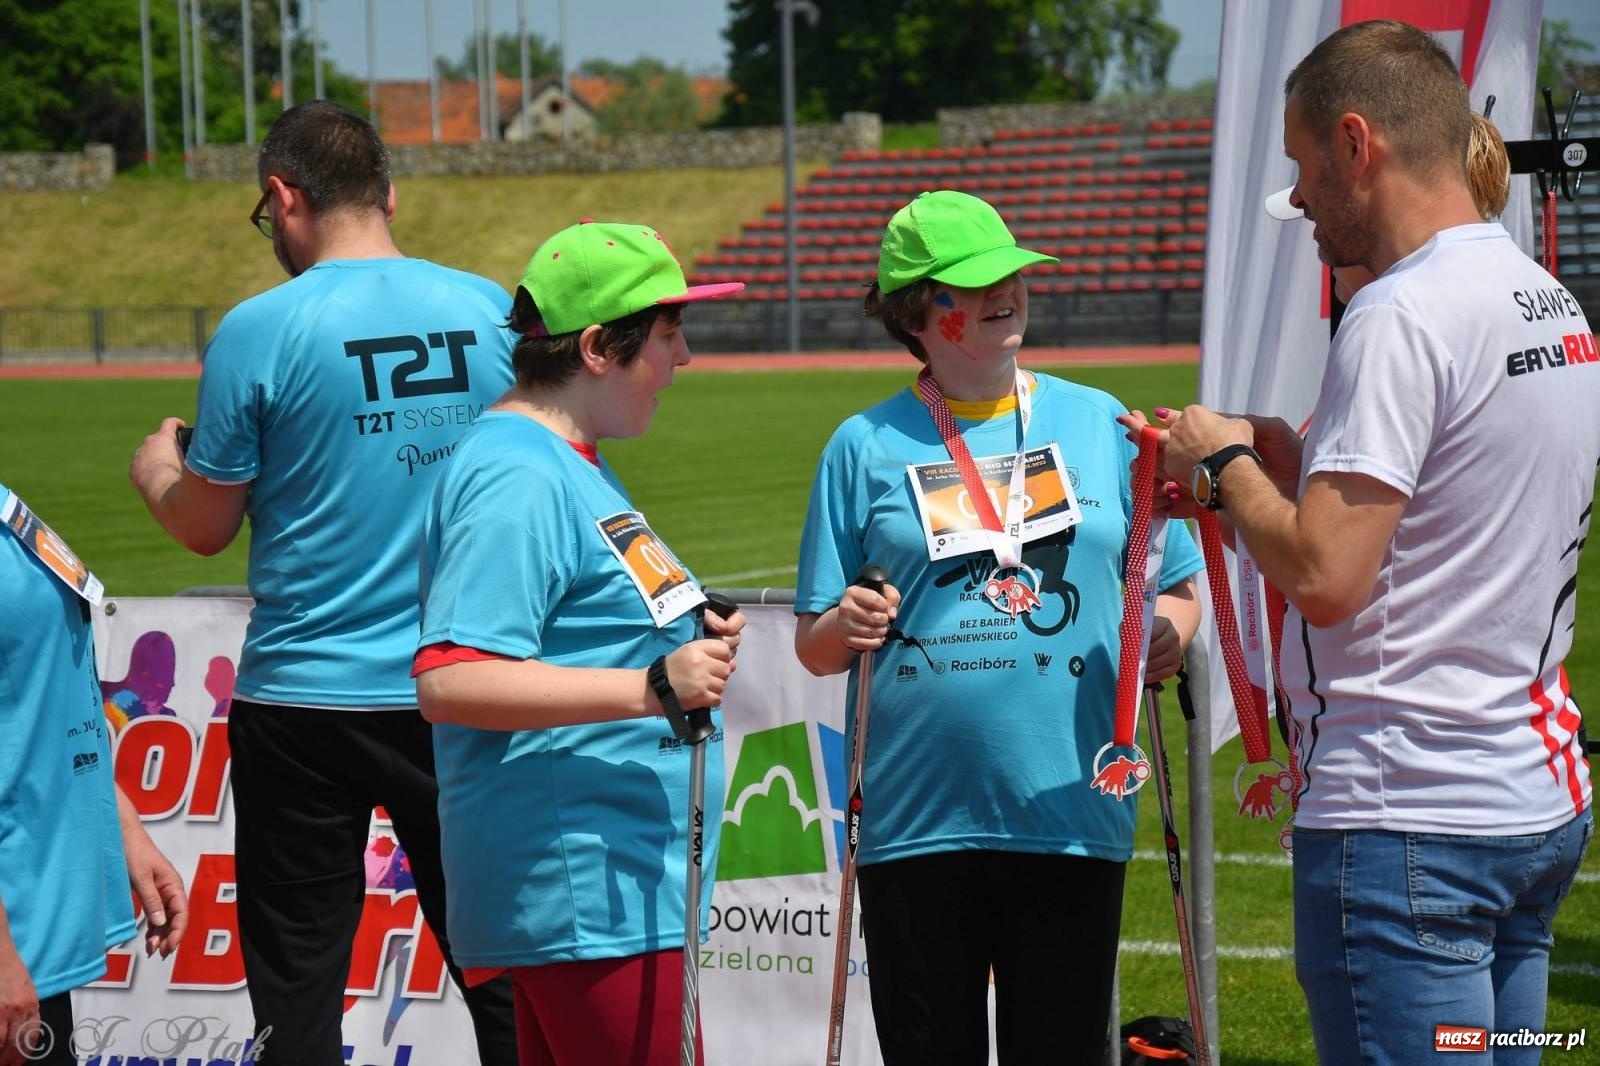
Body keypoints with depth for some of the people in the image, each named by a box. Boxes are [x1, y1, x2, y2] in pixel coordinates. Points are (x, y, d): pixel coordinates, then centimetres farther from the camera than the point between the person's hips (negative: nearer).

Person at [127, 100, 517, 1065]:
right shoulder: (493, 313, 0)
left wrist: (157, 470, 20)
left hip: (307, 700, -3)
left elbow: (205, 527, -2)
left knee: (298, 982, 6)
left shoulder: (261, 331, -10)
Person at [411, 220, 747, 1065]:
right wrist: (652, 688, -30)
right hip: (588, 891, -11)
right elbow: (449, 682, -25)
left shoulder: (571, 464, 19)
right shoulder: (516, 478, -15)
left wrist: (687, 638, 14)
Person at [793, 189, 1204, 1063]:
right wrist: (845, 629, -16)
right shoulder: (866, 447, 5)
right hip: (915, 821, -1)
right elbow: (813, 648, 7)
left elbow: (1177, 588, 13)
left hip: (1072, 817, 1)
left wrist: (1171, 631, -9)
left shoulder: (1100, 424, 9)